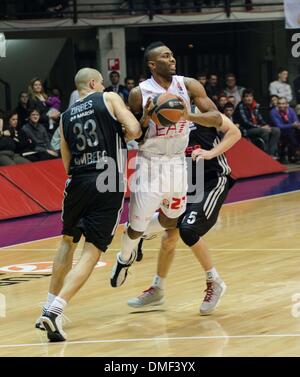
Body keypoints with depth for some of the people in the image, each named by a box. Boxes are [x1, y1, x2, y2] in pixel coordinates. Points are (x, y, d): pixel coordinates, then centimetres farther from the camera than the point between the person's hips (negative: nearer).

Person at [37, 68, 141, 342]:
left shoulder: (66, 117, 16)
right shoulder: (109, 99, 4)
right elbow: (134, 131, -8)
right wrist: (117, 135, 13)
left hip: (78, 182, 4)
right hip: (109, 185, -4)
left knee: (68, 241, 26)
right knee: (91, 253, -4)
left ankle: (50, 308, 28)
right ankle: (55, 311, -19)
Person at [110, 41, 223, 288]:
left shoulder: (189, 86, -6)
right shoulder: (139, 94, -11)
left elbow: (217, 118, -12)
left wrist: (188, 116, -29)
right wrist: (145, 119, -24)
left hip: (177, 162, 3)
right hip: (149, 163, -3)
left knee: (170, 221, 17)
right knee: (137, 226, 0)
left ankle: (136, 237, 47)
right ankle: (124, 259, 32)